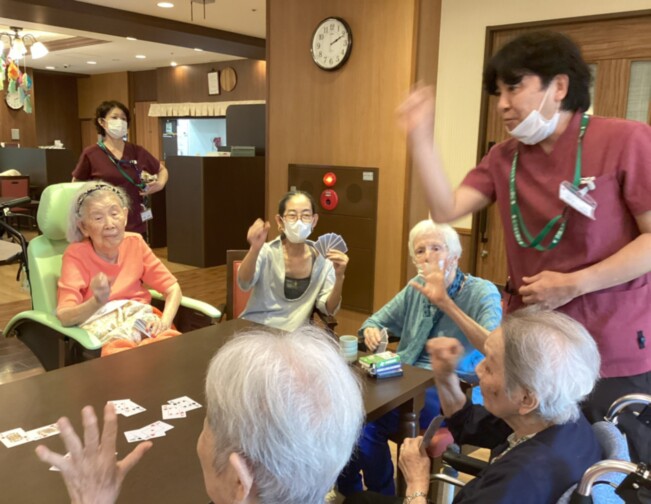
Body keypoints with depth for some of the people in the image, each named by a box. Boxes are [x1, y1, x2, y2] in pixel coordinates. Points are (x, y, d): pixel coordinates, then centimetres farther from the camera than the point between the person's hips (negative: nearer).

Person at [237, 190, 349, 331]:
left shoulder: (322, 258, 0)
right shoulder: (267, 252, -6)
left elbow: (329, 309, -3)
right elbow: (244, 283, -24)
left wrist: (339, 277, -19)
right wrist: (255, 249, -41)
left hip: (294, 335, 2)